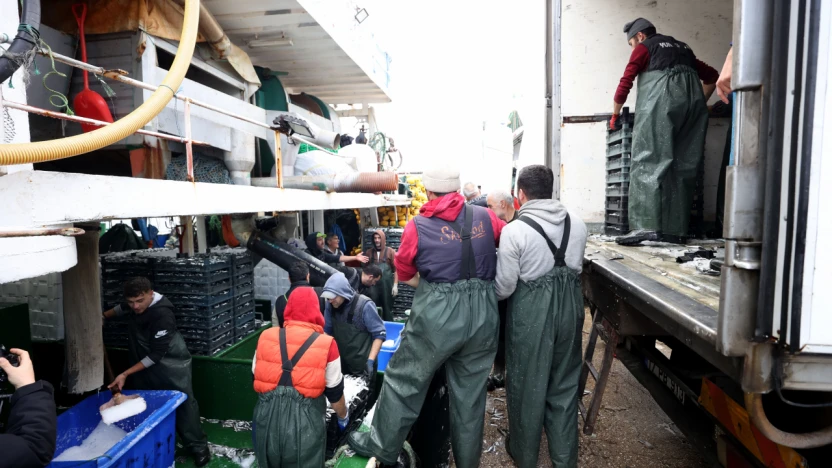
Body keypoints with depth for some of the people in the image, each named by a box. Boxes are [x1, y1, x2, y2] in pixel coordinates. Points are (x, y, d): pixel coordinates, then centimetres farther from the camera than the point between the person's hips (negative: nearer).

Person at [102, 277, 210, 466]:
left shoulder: (163, 315, -30)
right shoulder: (134, 304, -5)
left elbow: (156, 354, -26)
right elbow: (122, 309, 24)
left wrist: (125, 374, -24)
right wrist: (103, 317, 9)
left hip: (171, 364, -7)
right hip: (143, 363, 7)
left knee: (183, 403, -3)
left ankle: (198, 447, 8)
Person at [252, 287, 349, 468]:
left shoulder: (265, 337, -2)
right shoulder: (326, 344, -11)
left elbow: (257, 378, 12)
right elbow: (334, 392, -2)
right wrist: (343, 415, 18)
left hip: (267, 417, 3)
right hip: (305, 421, -3)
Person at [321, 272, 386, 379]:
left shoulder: (364, 305, -21)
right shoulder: (330, 305, -6)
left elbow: (379, 334, -15)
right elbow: (327, 331, 6)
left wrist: (370, 360, -21)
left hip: (362, 365, -4)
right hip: (339, 363, 4)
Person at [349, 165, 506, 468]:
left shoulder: (417, 226, -4)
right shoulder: (484, 217, 2)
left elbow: (404, 274, 6)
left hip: (437, 314, -3)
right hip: (483, 314, 4)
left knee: (404, 379, 15)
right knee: (470, 391, 16)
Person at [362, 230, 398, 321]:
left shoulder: (390, 252, 0)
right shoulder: (368, 252, 9)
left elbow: (396, 269, -3)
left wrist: (395, 285, -9)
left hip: (386, 285, -2)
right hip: (372, 285, 2)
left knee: (387, 308, 7)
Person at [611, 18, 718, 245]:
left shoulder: (644, 48, 14)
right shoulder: (682, 47, 31)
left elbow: (626, 82, 7)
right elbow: (712, 76, 33)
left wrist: (615, 114, 18)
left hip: (661, 103, -6)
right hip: (692, 102, 6)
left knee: (649, 163, -11)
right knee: (683, 168, 4)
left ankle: (647, 226, -24)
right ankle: (676, 230, 1)